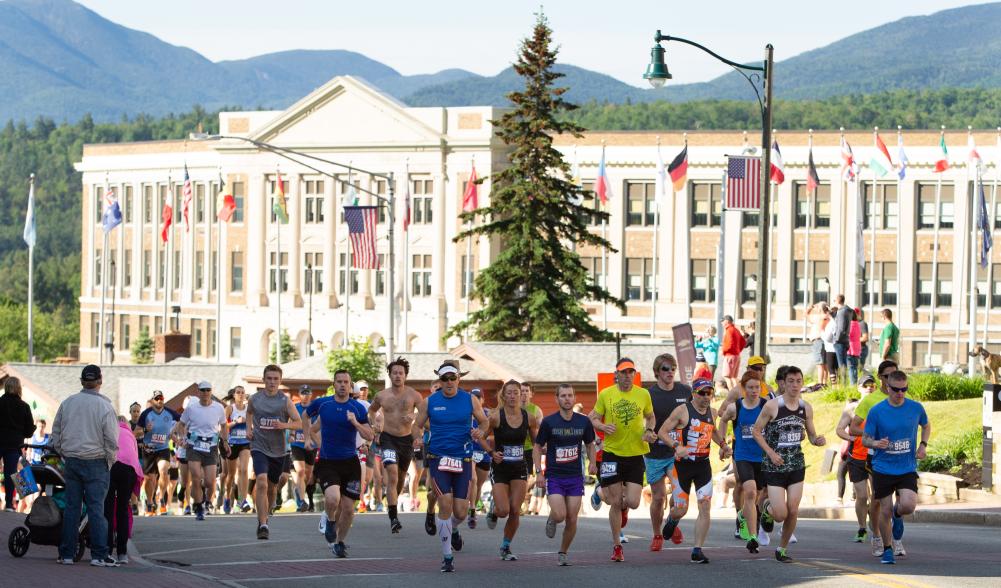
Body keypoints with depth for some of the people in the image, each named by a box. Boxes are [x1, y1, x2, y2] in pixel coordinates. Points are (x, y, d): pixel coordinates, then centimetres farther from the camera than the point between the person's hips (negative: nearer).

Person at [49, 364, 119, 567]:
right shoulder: (104, 407, -9)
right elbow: (111, 441, -8)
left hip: (71, 461, 4)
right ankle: (99, 555, -6)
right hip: (96, 463, -4)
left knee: (71, 507, 8)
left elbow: (56, 434, 11)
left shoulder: (67, 403, 5)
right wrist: (109, 462, 5)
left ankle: (66, 554, 9)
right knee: (96, 508, -3)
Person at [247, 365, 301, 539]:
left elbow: (299, 423, -3)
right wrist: (249, 428, 8)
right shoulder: (255, 399, 1)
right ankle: (262, 525, -23)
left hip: (278, 451, 1)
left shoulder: (285, 401, -4)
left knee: (272, 487, 16)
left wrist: (284, 425, -21)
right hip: (259, 448, -1)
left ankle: (265, 516, 43)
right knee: (261, 483, -21)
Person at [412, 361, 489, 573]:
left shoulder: (470, 400, 3)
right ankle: (447, 557, -5)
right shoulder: (429, 402, 2)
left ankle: (453, 530, 40)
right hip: (438, 458, -1)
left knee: (460, 512, 0)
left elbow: (484, 421, 13)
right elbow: (417, 425, 9)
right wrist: (418, 438, -13)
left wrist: (480, 431, -10)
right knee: (445, 503, -16)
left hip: (463, 460, 1)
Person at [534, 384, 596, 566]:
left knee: (572, 520, -1)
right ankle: (551, 519, 20)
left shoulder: (583, 422, 2)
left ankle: (563, 553, 19)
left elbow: (589, 445, 17)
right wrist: (539, 472, -7)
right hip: (554, 476, -2)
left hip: (575, 477, 2)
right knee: (560, 515, -17)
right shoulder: (548, 422, -5)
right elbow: (538, 448, 2)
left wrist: (592, 463, -1)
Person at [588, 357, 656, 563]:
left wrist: (649, 431, -1)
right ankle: (617, 546, 16)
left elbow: (650, 417, 19)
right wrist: (603, 427, -15)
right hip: (612, 453, -1)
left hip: (636, 455, 1)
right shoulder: (605, 394, -1)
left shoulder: (643, 394, 3)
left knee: (633, 502, -8)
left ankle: (623, 507, 32)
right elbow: (592, 418, 6)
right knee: (615, 503, 1)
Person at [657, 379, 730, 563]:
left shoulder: (712, 412, 8)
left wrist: (722, 444, 12)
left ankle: (697, 551, -4)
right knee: (681, 510, 0)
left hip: (703, 465, 4)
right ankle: (672, 519, 40)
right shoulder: (682, 411, -10)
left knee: (705, 507, -9)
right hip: (682, 465, -4)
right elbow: (662, 432, -10)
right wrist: (676, 446, -25)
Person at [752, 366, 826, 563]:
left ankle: (782, 549, 18)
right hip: (775, 466, -4)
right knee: (781, 514, -8)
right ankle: (766, 508, 28)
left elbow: (811, 435, 14)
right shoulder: (772, 406, -11)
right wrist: (770, 452, -15)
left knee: (793, 511, -1)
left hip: (797, 465, 4)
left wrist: (818, 440, -10)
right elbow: (756, 431, -4)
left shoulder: (806, 408, 4)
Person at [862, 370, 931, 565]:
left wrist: (923, 445, 3)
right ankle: (887, 549, 22)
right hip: (883, 467, -1)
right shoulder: (876, 411, -7)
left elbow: (926, 426, 20)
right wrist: (875, 443, -24)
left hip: (907, 468, 1)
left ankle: (897, 515, 18)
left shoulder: (916, 408, -1)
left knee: (908, 505, -19)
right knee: (885, 511, 1)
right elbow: (865, 439, -2)